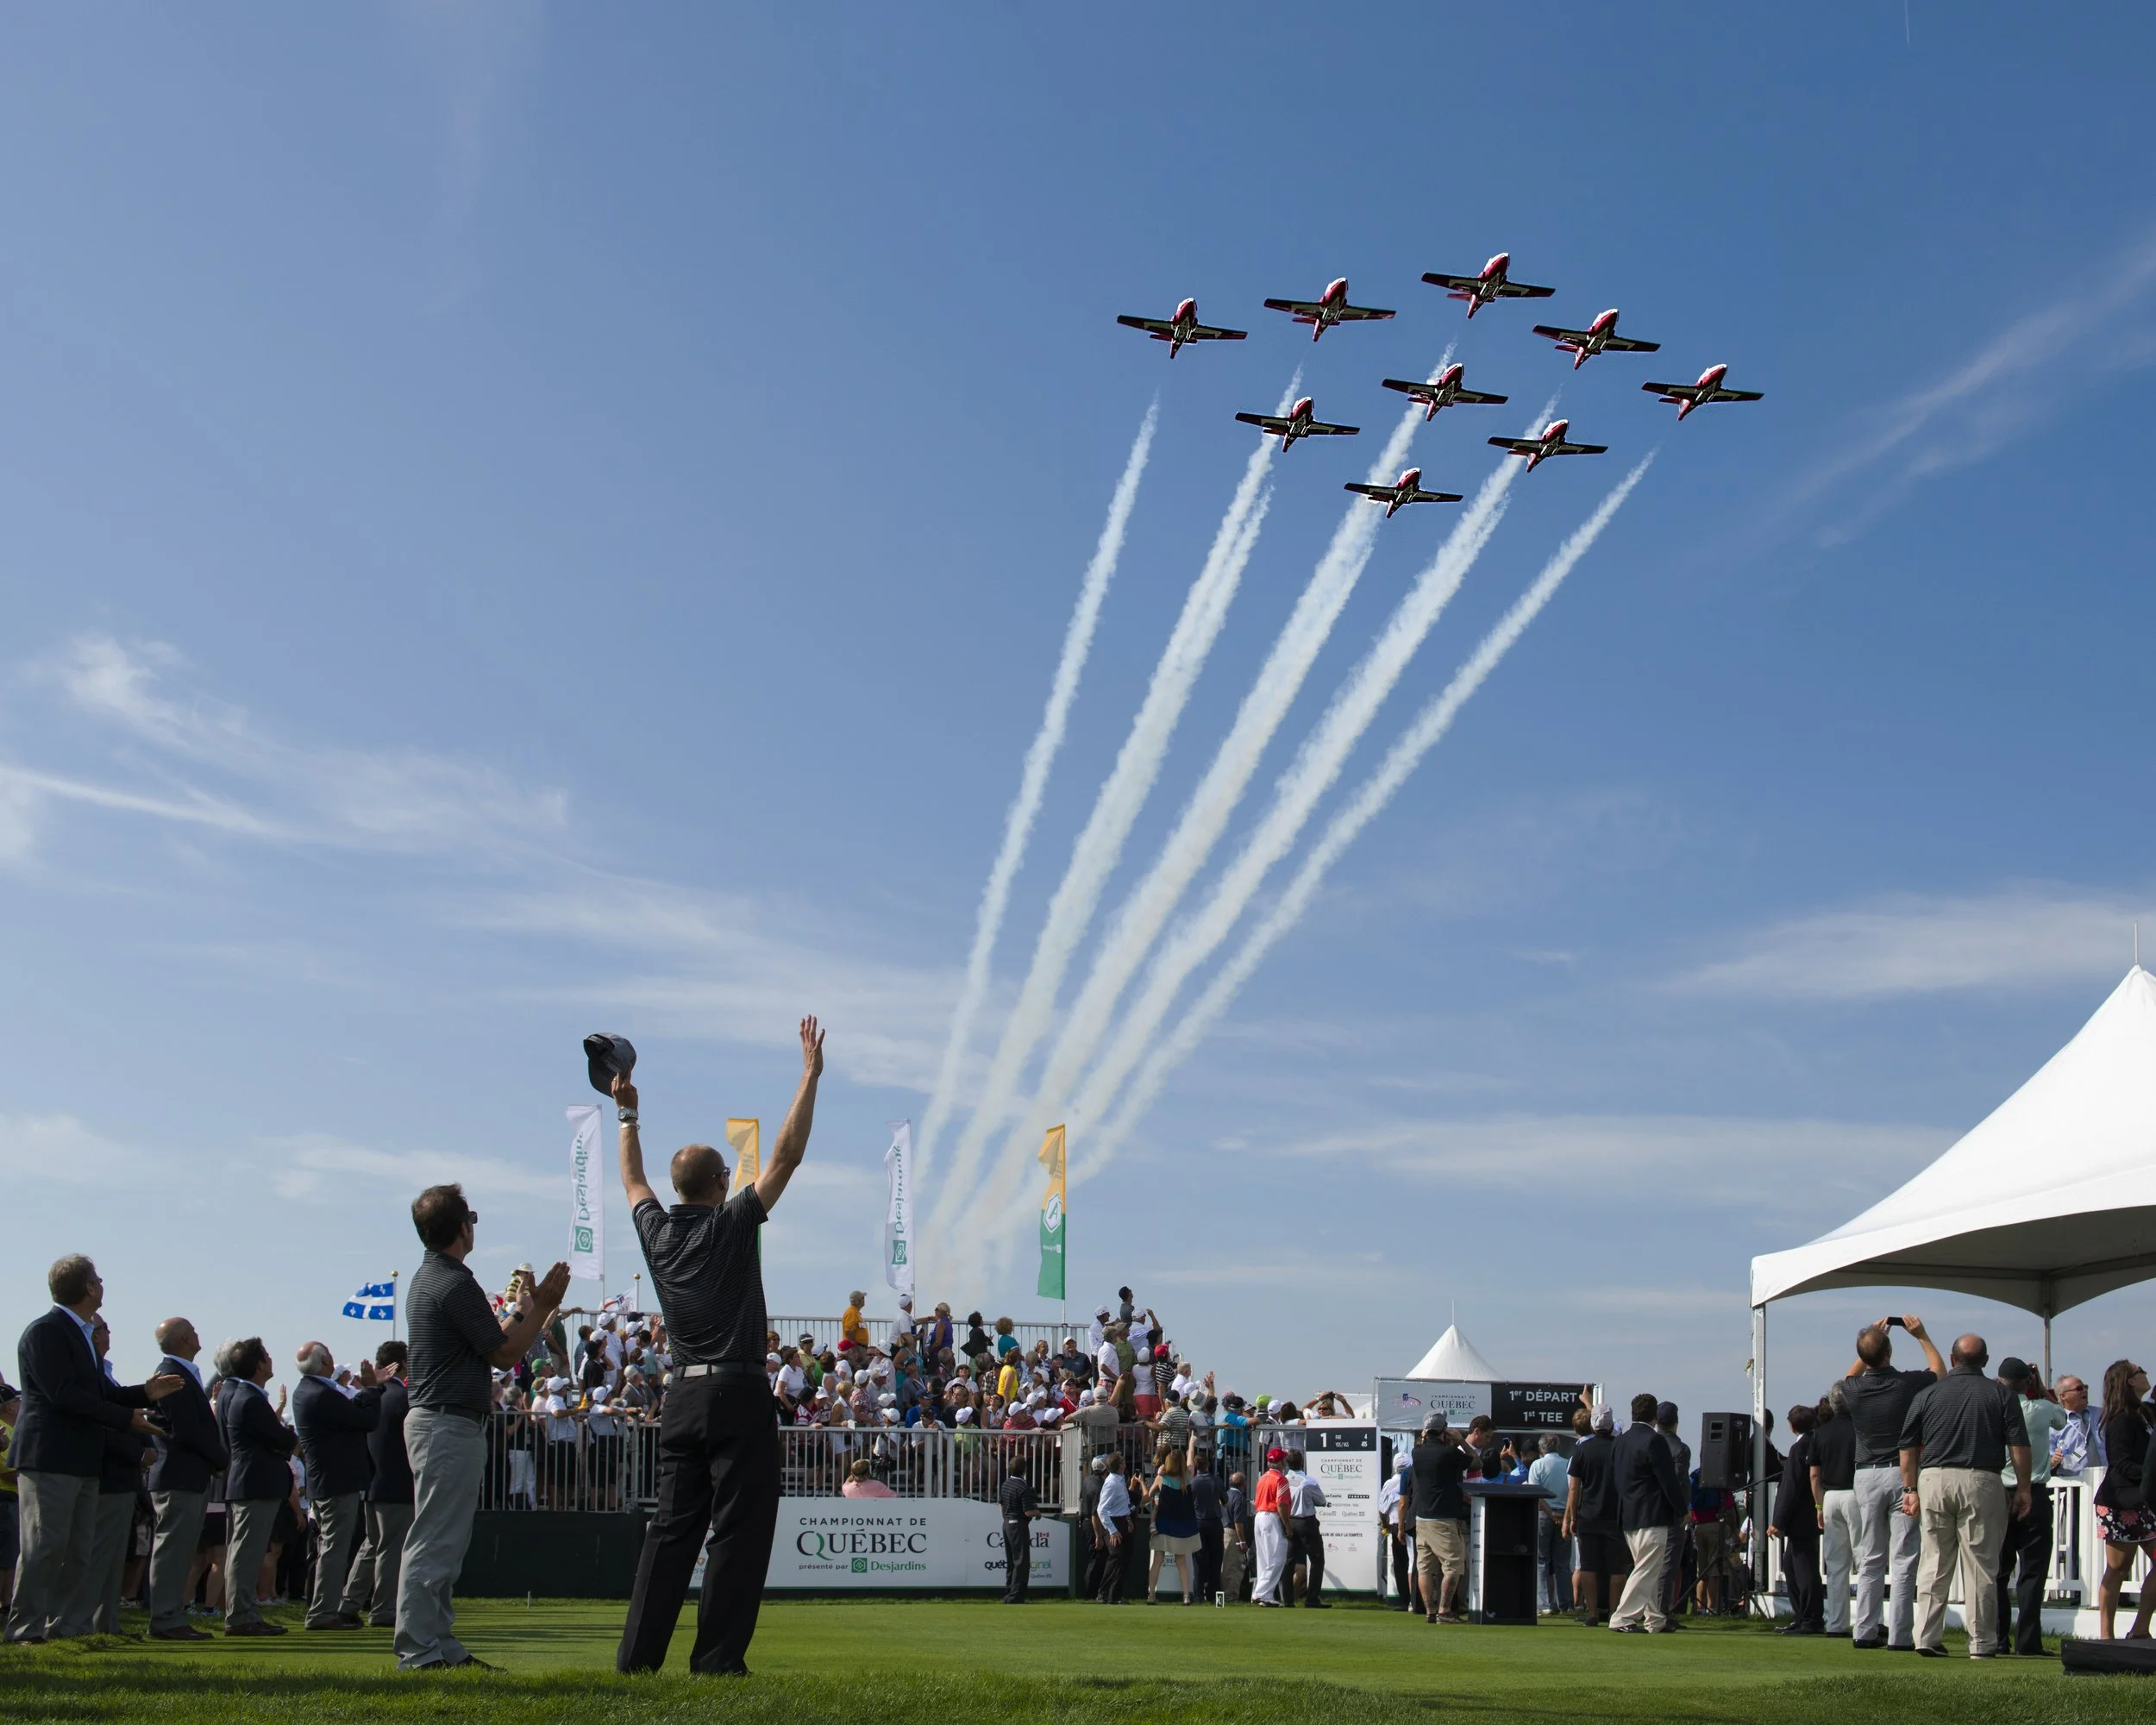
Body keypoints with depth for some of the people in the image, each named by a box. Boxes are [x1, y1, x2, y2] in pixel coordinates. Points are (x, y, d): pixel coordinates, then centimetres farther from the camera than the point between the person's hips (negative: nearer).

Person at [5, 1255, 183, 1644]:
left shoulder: (80, 1334, 17)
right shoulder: (46, 1332, -13)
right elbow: (65, 1395, -21)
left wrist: (145, 1393, 5)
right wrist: (127, 1418, -19)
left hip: (81, 1461, 10)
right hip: (50, 1458, -10)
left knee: (77, 1550, 11)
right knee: (44, 1546, -8)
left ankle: (69, 1624, 15)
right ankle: (25, 1627, -4)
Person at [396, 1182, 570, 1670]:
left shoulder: (428, 1279, 17)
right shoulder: (455, 1284, -16)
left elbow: (491, 1345, 21)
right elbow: (505, 1355, -12)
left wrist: (527, 1310, 23)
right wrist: (542, 1305, -3)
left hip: (435, 1423, 11)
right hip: (450, 1425, -11)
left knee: (444, 1541, 13)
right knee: (434, 1543, -9)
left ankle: (439, 1645, 17)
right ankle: (419, 1652, -8)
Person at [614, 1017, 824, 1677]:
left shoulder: (658, 1231, 8)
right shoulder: (732, 1224, -5)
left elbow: (633, 1181, 29)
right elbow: (787, 1154, -6)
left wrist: (627, 1114, 38)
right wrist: (811, 1075, -1)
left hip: (682, 1396, 6)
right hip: (739, 1394, -6)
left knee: (672, 1527, 10)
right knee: (736, 1530, -3)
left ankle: (639, 1652, 7)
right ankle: (717, 1658, -5)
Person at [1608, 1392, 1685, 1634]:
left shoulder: (1621, 1441, 12)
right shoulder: (1654, 1441, -14)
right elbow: (1669, 1480, -15)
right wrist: (1682, 1508, -4)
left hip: (1628, 1516, 9)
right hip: (1652, 1516, -9)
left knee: (1649, 1571, 16)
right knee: (1646, 1571, -7)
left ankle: (1656, 1621, 20)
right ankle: (1623, 1618, -11)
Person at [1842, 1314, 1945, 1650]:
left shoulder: (1853, 1390, -2)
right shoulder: (1908, 1384, -8)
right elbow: (1940, 1371, 15)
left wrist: (1870, 1340, 24)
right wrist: (1921, 1336, 20)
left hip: (1867, 1476, 3)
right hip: (1903, 1474, -3)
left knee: (1870, 1560, 10)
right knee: (1903, 1559, -1)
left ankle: (1864, 1630, 8)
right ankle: (1899, 1635, -4)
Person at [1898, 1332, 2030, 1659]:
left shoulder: (1927, 1395, 8)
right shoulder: (2002, 1396, 3)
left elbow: (1908, 1447, 7)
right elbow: (2019, 1447, -2)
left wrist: (1910, 1489, 12)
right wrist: (2023, 1488, 5)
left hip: (1934, 1479, 2)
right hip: (1981, 1482, -2)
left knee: (1934, 1564, 8)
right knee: (1981, 1567, 3)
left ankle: (1927, 1638, 5)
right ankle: (1982, 1643, 6)